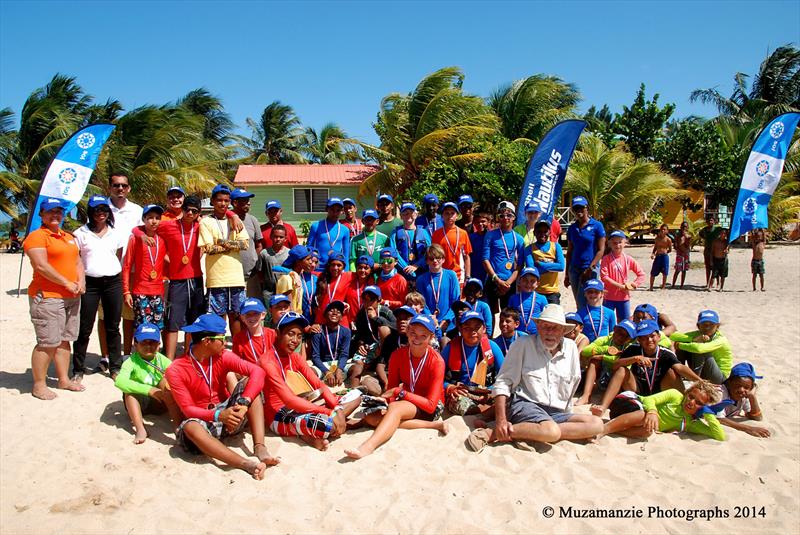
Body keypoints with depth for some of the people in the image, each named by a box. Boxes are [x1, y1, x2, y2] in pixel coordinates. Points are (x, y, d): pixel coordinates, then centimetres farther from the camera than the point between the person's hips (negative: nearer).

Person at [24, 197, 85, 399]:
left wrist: (81, 282, 0)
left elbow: (78, 262, 19)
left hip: (71, 297, 8)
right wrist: (67, 283, -16)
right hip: (47, 297, -8)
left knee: (65, 340, 13)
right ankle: (39, 385, 4)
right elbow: (41, 266, -17)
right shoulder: (37, 236, -7)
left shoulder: (68, 237, 19)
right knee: (47, 343, -6)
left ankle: (64, 379, 22)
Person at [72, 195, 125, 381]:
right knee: (85, 328, 2)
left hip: (113, 282, 2)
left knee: (113, 327, 8)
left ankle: (115, 366, 17)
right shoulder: (81, 233, 3)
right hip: (90, 282, -2)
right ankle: (78, 369, 13)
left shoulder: (116, 234, 9)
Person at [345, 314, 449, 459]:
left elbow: (431, 405, -22)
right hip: (404, 403, 6)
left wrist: (400, 392, -27)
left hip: (430, 408, -6)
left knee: (395, 408, -34)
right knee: (370, 417, -18)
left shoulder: (437, 361, -19)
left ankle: (367, 447, -53)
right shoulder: (397, 355, -6)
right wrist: (390, 406, -23)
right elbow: (391, 387, -1)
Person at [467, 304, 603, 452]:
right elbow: (502, 383, -7)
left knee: (597, 424, -19)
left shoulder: (571, 348, 10)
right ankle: (492, 433, -26)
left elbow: (572, 385, 21)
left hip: (556, 413, 7)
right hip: (524, 405, -6)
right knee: (551, 431, -35)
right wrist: (501, 420, -17)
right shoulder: (523, 344, -3)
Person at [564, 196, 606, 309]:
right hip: (574, 269, 5)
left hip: (591, 269, -5)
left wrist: (590, 268, -14)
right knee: (579, 304, 9)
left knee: (583, 303, -11)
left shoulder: (596, 226, -3)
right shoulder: (572, 228, 11)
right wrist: (567, 274, 13)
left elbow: (601, 250, -5)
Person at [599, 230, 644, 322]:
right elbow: (604, 277, -15)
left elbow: (641, 275, 6)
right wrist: (621, 286, -17)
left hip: (624, 297, 3)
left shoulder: (628, 259, 2)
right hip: (609, 297, -3)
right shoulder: (606, 259, -7)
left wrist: (633, 285, -10)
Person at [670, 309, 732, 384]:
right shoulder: (698, 334, -4)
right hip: (701, 375, 6)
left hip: (720, 377, -6)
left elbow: (699, 348, -42)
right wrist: (694, 339, -31)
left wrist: (679, 345, -27)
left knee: (700, 351, -30)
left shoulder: (721, 339, -21)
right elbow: (673, 336, -18)